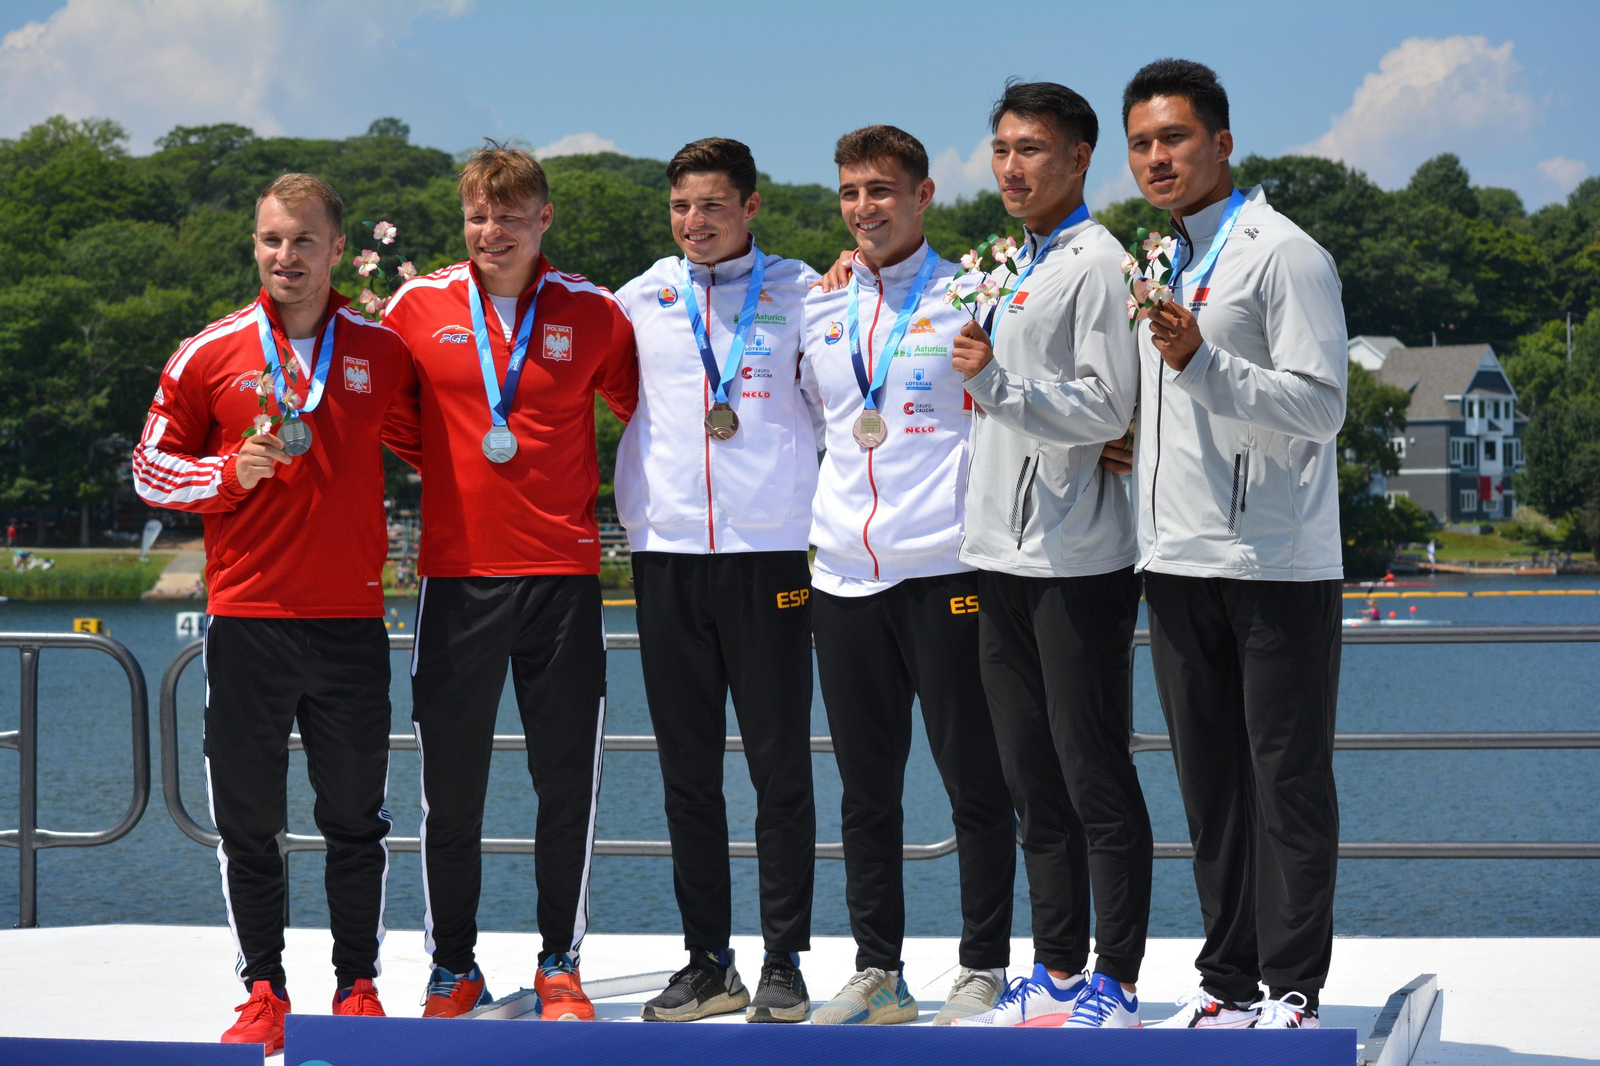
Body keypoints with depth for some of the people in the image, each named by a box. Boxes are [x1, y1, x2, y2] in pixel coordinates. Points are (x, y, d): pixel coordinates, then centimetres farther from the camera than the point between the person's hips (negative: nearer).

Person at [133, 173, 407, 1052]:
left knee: (356, 820, 5)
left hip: (351, 619, 1)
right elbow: (150, 466, 6)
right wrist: (230, 472, -9)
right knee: (248, 822, 3)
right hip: (245, 620, 0)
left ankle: (358, 987, 15)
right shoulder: (209, 355, 2)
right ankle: (263, 993, 12)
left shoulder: (384, 352, 6)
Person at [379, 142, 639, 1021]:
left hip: (563, 569, 0)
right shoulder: (418, 307, 2)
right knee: (450, 778, 3)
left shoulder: (592, 313, 2)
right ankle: (453, 965, 17)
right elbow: (395, 421, 15)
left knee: (567, 780, 3)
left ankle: (560, 962, 17)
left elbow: (642, 407, 14)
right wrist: (454, 471, 5)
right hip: (456, 569, 0)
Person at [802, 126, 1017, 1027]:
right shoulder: (821, 312, 13)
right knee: (866, 786, 9)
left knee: (974, 779, -1)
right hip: (846, 574, 5)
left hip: (946, 571, -5)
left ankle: (985, 969, 8)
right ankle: (879, 971, 17)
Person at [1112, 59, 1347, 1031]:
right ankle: (1229, 979, 17)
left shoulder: (1283, 254, -6)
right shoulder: (1157, 264, 18)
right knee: (1210, 784, 11)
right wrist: (1129, 445, 10)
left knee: (1289, 779, -3)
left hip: (1278, 566, -8)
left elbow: (1321, 404, -14)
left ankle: (1291, 989, 2)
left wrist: (1200, 362, -24)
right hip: (1179, 560, 8)